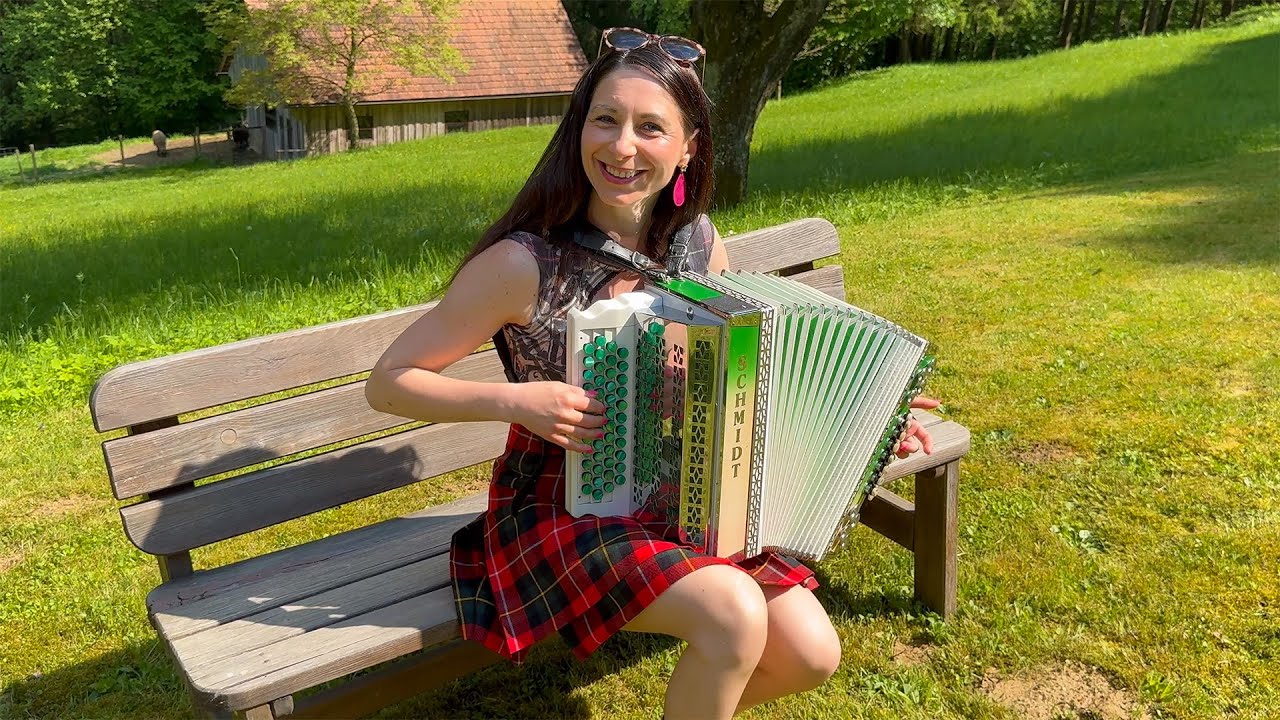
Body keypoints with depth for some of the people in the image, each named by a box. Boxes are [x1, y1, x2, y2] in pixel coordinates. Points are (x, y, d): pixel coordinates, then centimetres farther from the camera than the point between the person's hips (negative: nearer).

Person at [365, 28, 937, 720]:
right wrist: (515, 401, -26)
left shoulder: (700, 243, -5)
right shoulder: (524, 263, -20)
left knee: (810, 654, -6)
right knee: (734, 613, -27)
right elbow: (387, 382, -12)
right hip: (559, 509, -5)